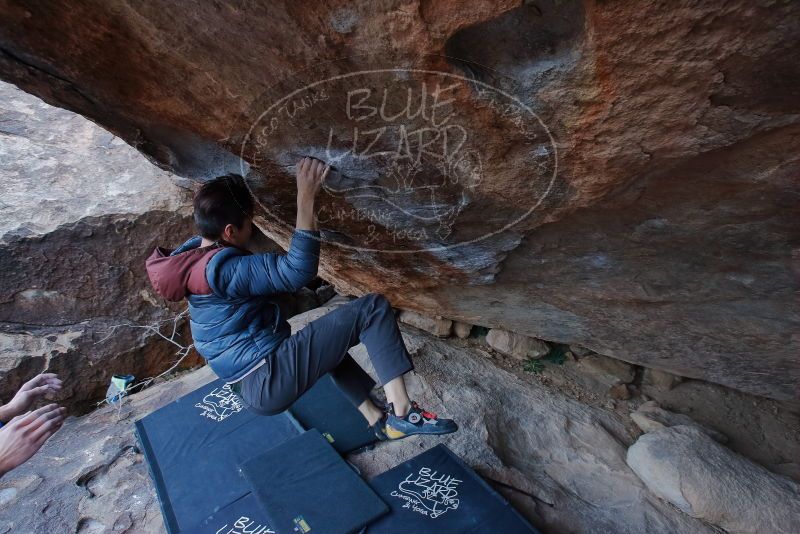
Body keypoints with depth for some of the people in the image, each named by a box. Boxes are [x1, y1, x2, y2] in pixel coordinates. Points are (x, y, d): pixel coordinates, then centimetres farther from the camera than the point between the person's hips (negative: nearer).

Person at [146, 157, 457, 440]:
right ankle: (403, 413, -12)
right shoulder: (224, 267, -21)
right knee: (372, 307, -13)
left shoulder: (192, 252, 9)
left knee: (327, 338, 34)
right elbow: (297, 271, -28)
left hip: (251, 386, 10)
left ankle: (376, 417, 27)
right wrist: (306, 198, -27)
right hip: (269, 380, -10)